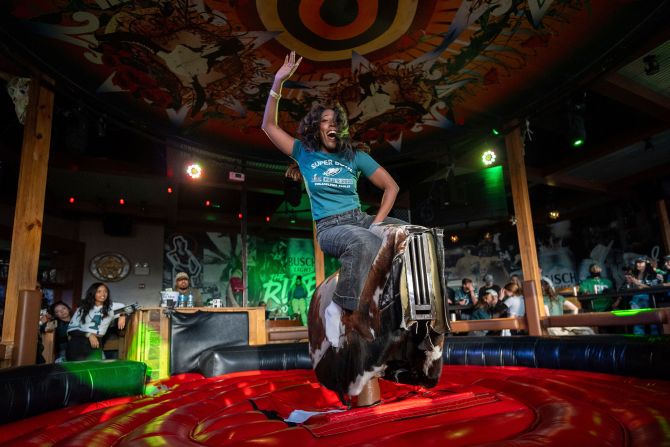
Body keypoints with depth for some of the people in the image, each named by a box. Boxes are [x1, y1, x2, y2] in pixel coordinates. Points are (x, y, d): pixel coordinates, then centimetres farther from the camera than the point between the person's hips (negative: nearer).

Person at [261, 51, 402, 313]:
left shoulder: (356, 157, 11)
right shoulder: (305, 153, 9)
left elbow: (391, 187, 10)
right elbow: (269, 125, 6)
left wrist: (377, 221, -4)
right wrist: (278, 82, -3)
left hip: (360, 219, 4)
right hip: (329, 228, -4)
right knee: (366, 242, -37)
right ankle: (339, 309, -31)